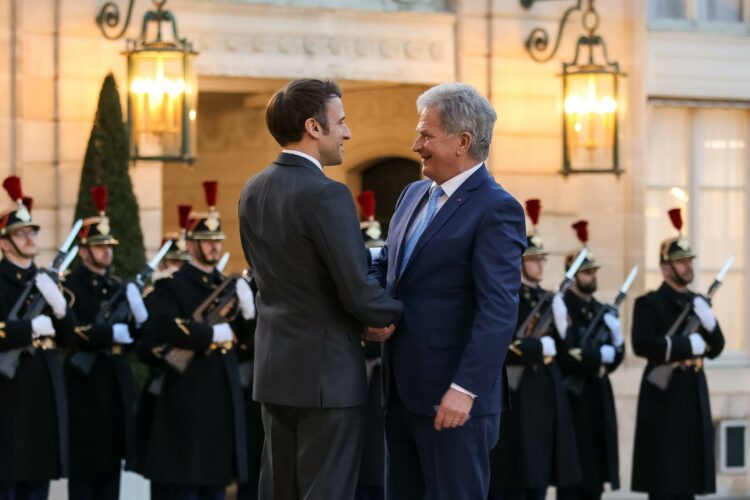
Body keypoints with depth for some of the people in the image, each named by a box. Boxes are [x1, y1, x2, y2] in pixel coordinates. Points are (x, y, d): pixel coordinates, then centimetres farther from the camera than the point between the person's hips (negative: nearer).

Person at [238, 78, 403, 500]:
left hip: (275, 367, 8)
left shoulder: (253, 192, 8)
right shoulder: (327, 195, -18)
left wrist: (365, 317, 9)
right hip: (328, 371, -8)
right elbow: (358, 292, -20)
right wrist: (397, 312, 2)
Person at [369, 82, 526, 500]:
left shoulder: (496, 210, -13)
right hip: (403, 389, 9)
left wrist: (465, 388, -24)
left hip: (453, 394, -9)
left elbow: (499, 311, -20)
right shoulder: (415, 194, 14)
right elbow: (388, 264, 22)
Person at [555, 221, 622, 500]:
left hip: (599, 400, 8)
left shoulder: (601, 310, 17)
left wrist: (590, 357, -8)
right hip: (573, 399, -8)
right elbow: (568, 355, -18)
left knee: (595, 472, 7)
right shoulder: (562, 308, -9)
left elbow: (616, 353, 10)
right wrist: (599, 357, -10)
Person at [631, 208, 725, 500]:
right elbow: (642, 344, -18)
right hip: (664, 395, -7)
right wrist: (687, 347, -17)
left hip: (694, 395, 7)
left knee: (687, 474, 7)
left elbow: (715, 349, 15)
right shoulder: (650, 303, -4)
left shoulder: (699, 302, 16)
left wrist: (709, 323, -5)